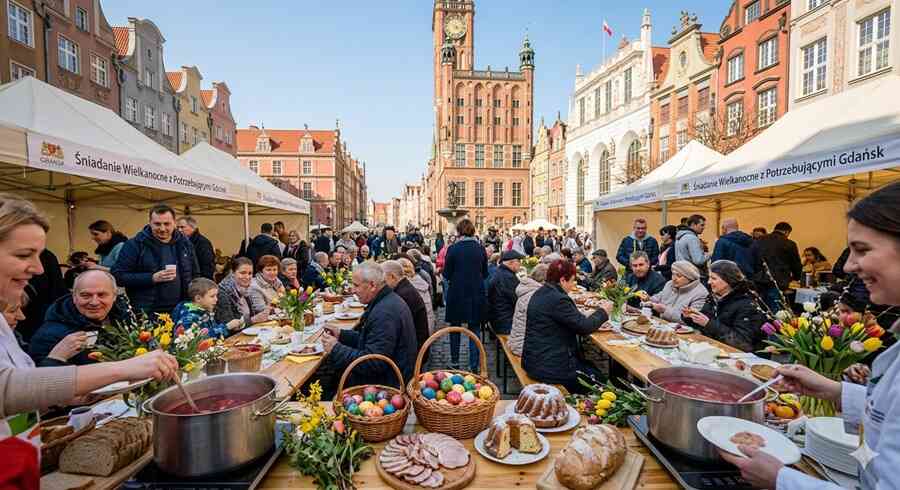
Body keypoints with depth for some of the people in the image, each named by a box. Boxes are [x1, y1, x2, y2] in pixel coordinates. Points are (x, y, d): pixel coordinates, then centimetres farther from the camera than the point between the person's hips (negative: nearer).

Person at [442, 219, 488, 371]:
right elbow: (485, 274, 5)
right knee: (474, 329, 9)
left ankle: (454, 362, 25)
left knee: (455, 327, 15)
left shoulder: (453, 248, -11)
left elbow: (446, 274, -6)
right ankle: (474, 366, 10)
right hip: (477, 294, 2)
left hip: (457, 293, -2)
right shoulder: (480, 248, -2)